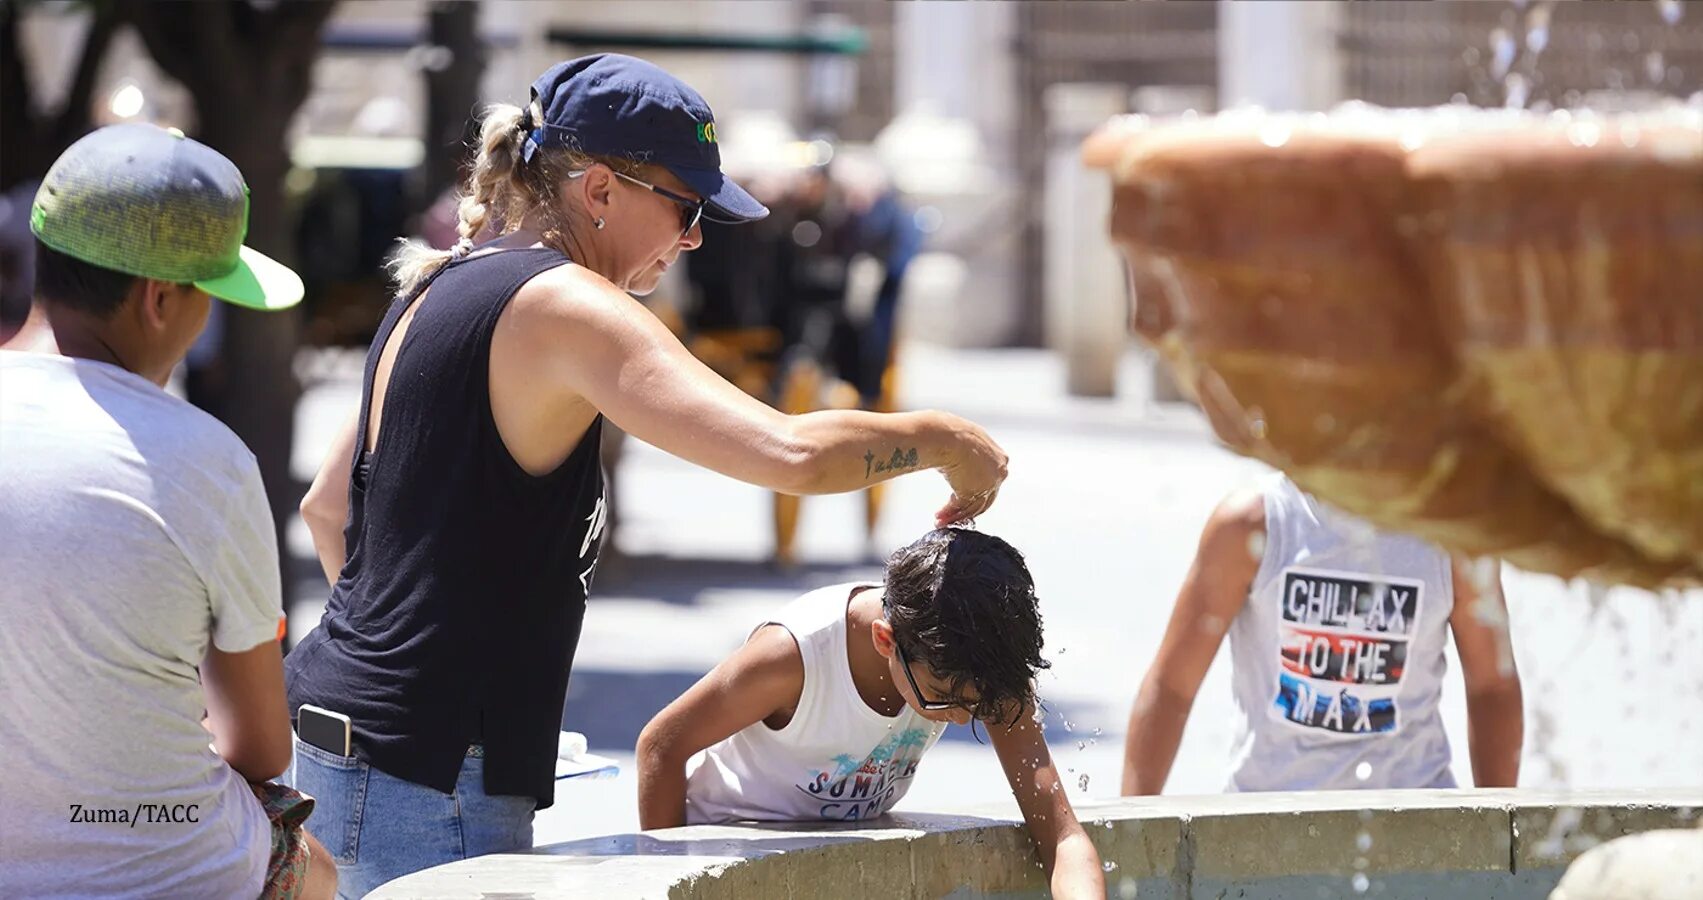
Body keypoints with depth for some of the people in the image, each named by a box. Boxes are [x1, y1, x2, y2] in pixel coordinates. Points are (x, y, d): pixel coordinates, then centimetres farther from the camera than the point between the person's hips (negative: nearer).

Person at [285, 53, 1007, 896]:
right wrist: (945, 440, -8)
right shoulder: (565, 307, -15)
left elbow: (326, 509, 26)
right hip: (426, 769, -10)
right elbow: (794, 454, -24)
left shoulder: (435, 293, 16)